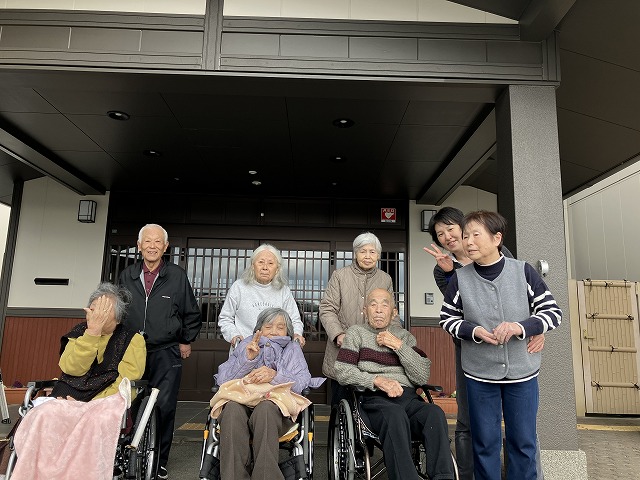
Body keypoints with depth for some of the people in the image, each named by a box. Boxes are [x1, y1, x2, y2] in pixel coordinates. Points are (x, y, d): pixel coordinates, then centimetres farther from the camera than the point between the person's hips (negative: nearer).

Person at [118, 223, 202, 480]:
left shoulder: (177, 276, -1)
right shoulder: (127, 275, 7)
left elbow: (192, 314, 7)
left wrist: (186, 341, 7)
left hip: (166, 353, -3)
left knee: (163, 407, -3)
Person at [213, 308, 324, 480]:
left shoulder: (292, 348, 21)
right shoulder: (246, 346, 22)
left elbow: (302, 382, 1)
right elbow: (223, 380, 7)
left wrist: (276, 376, -17)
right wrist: (247, 359, -8)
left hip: (278, 408, -1)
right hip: (242, 401, 1)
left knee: (265, 408, -36)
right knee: (232, 408, -34)